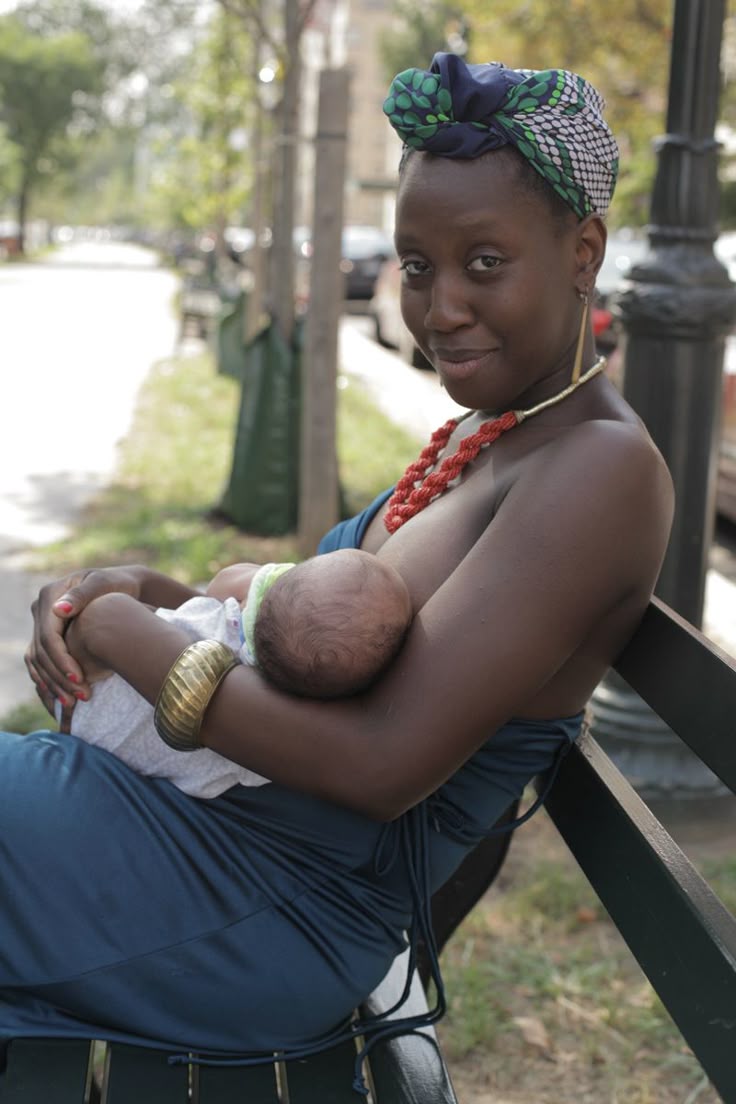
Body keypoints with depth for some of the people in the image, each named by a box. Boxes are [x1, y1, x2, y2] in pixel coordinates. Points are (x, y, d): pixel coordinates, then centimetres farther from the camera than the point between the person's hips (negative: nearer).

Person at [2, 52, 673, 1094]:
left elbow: (383, 764, -27)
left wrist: (124, 634, -17)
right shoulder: (488, 430, 8)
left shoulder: (599, 469, -20)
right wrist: (151, 589, -4)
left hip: (283, 918, -9)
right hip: (228, 815, 9)